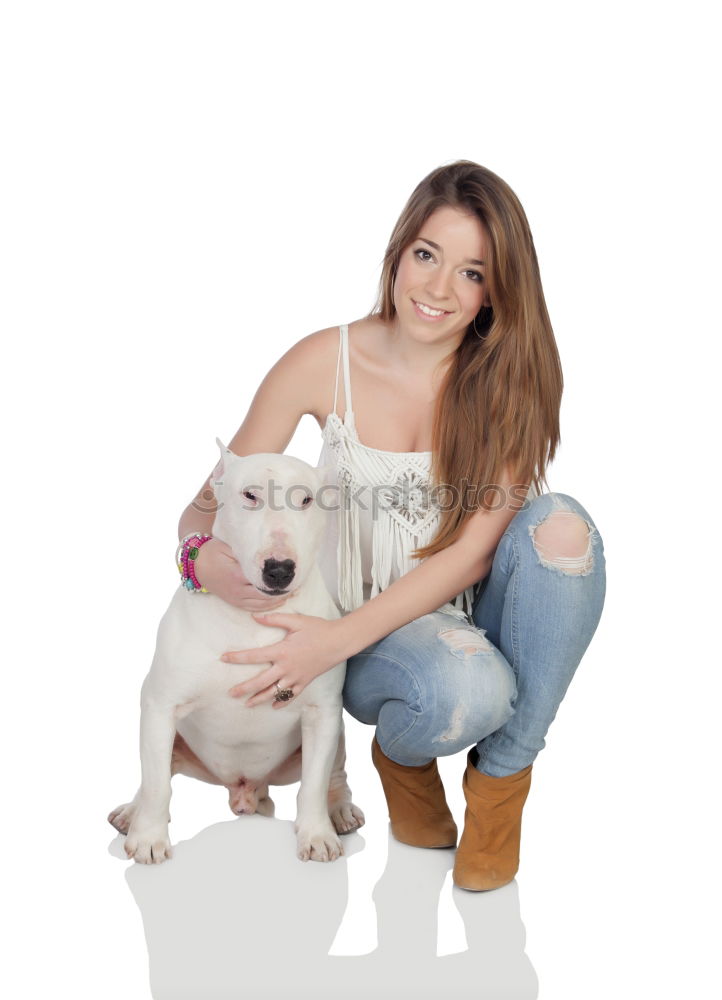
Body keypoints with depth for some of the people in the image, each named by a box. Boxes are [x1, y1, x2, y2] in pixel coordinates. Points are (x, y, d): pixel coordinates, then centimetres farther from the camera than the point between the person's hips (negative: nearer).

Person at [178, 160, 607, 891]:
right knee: (470, 691, -36)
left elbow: (475, 550, -16)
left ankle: (500, 777, -11)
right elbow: (206, 507, -4)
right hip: (366, 641, -2)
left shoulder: (511, 377, -8)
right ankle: (404, 751, 4)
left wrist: (340, 638, -28)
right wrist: (204, 555, -29)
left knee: (560, 523, -30)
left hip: (472, 617, 2)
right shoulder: (323, 364, -9)